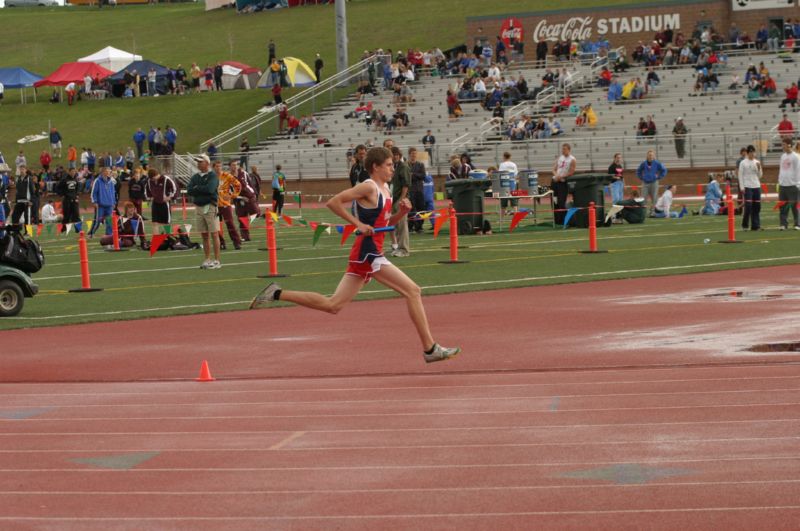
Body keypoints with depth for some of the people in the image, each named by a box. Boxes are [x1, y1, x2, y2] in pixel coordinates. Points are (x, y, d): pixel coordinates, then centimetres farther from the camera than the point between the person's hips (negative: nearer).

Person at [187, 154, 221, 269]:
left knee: (214, 234, -5)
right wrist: (202, 190, -9)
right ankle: (207, 260, 13)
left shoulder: (212, 176, -3)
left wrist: (197, 188, -6)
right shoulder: (195, 177, 14)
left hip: (210, 207, -6)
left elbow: (210, 189, -19)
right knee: (204, 235, 8)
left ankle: (217, 261, -4)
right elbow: (189, 190, 1)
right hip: (198, 207, 6)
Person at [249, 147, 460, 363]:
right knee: (412, 291, -7)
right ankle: (430, 349, -3)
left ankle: (277, 294, 8)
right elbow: (333, 202, -17)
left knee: (332, 305, 8)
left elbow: (387, 222, 26)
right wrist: (358, 223, -19)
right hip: (368, 253, -9)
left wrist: (402, 212, 6)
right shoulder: (368, 187, -11)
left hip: (368, 254, 9)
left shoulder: (385, 189, 16)